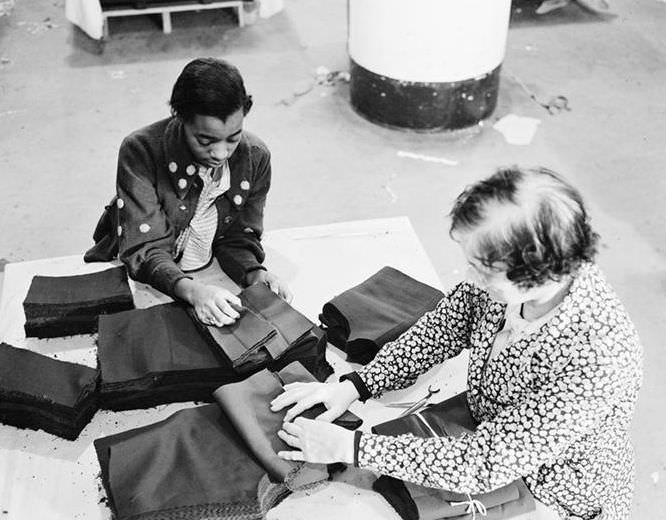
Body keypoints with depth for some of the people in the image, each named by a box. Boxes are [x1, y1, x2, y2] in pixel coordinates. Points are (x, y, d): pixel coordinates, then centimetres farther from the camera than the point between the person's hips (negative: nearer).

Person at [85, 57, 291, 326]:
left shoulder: (255, 157, -11)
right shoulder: (141, 150, -23)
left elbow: (239, 237, -1)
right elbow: (143, 248, -24)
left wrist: (256, 274, -23)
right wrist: (191, 290, -43)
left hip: (210, 279, 2)